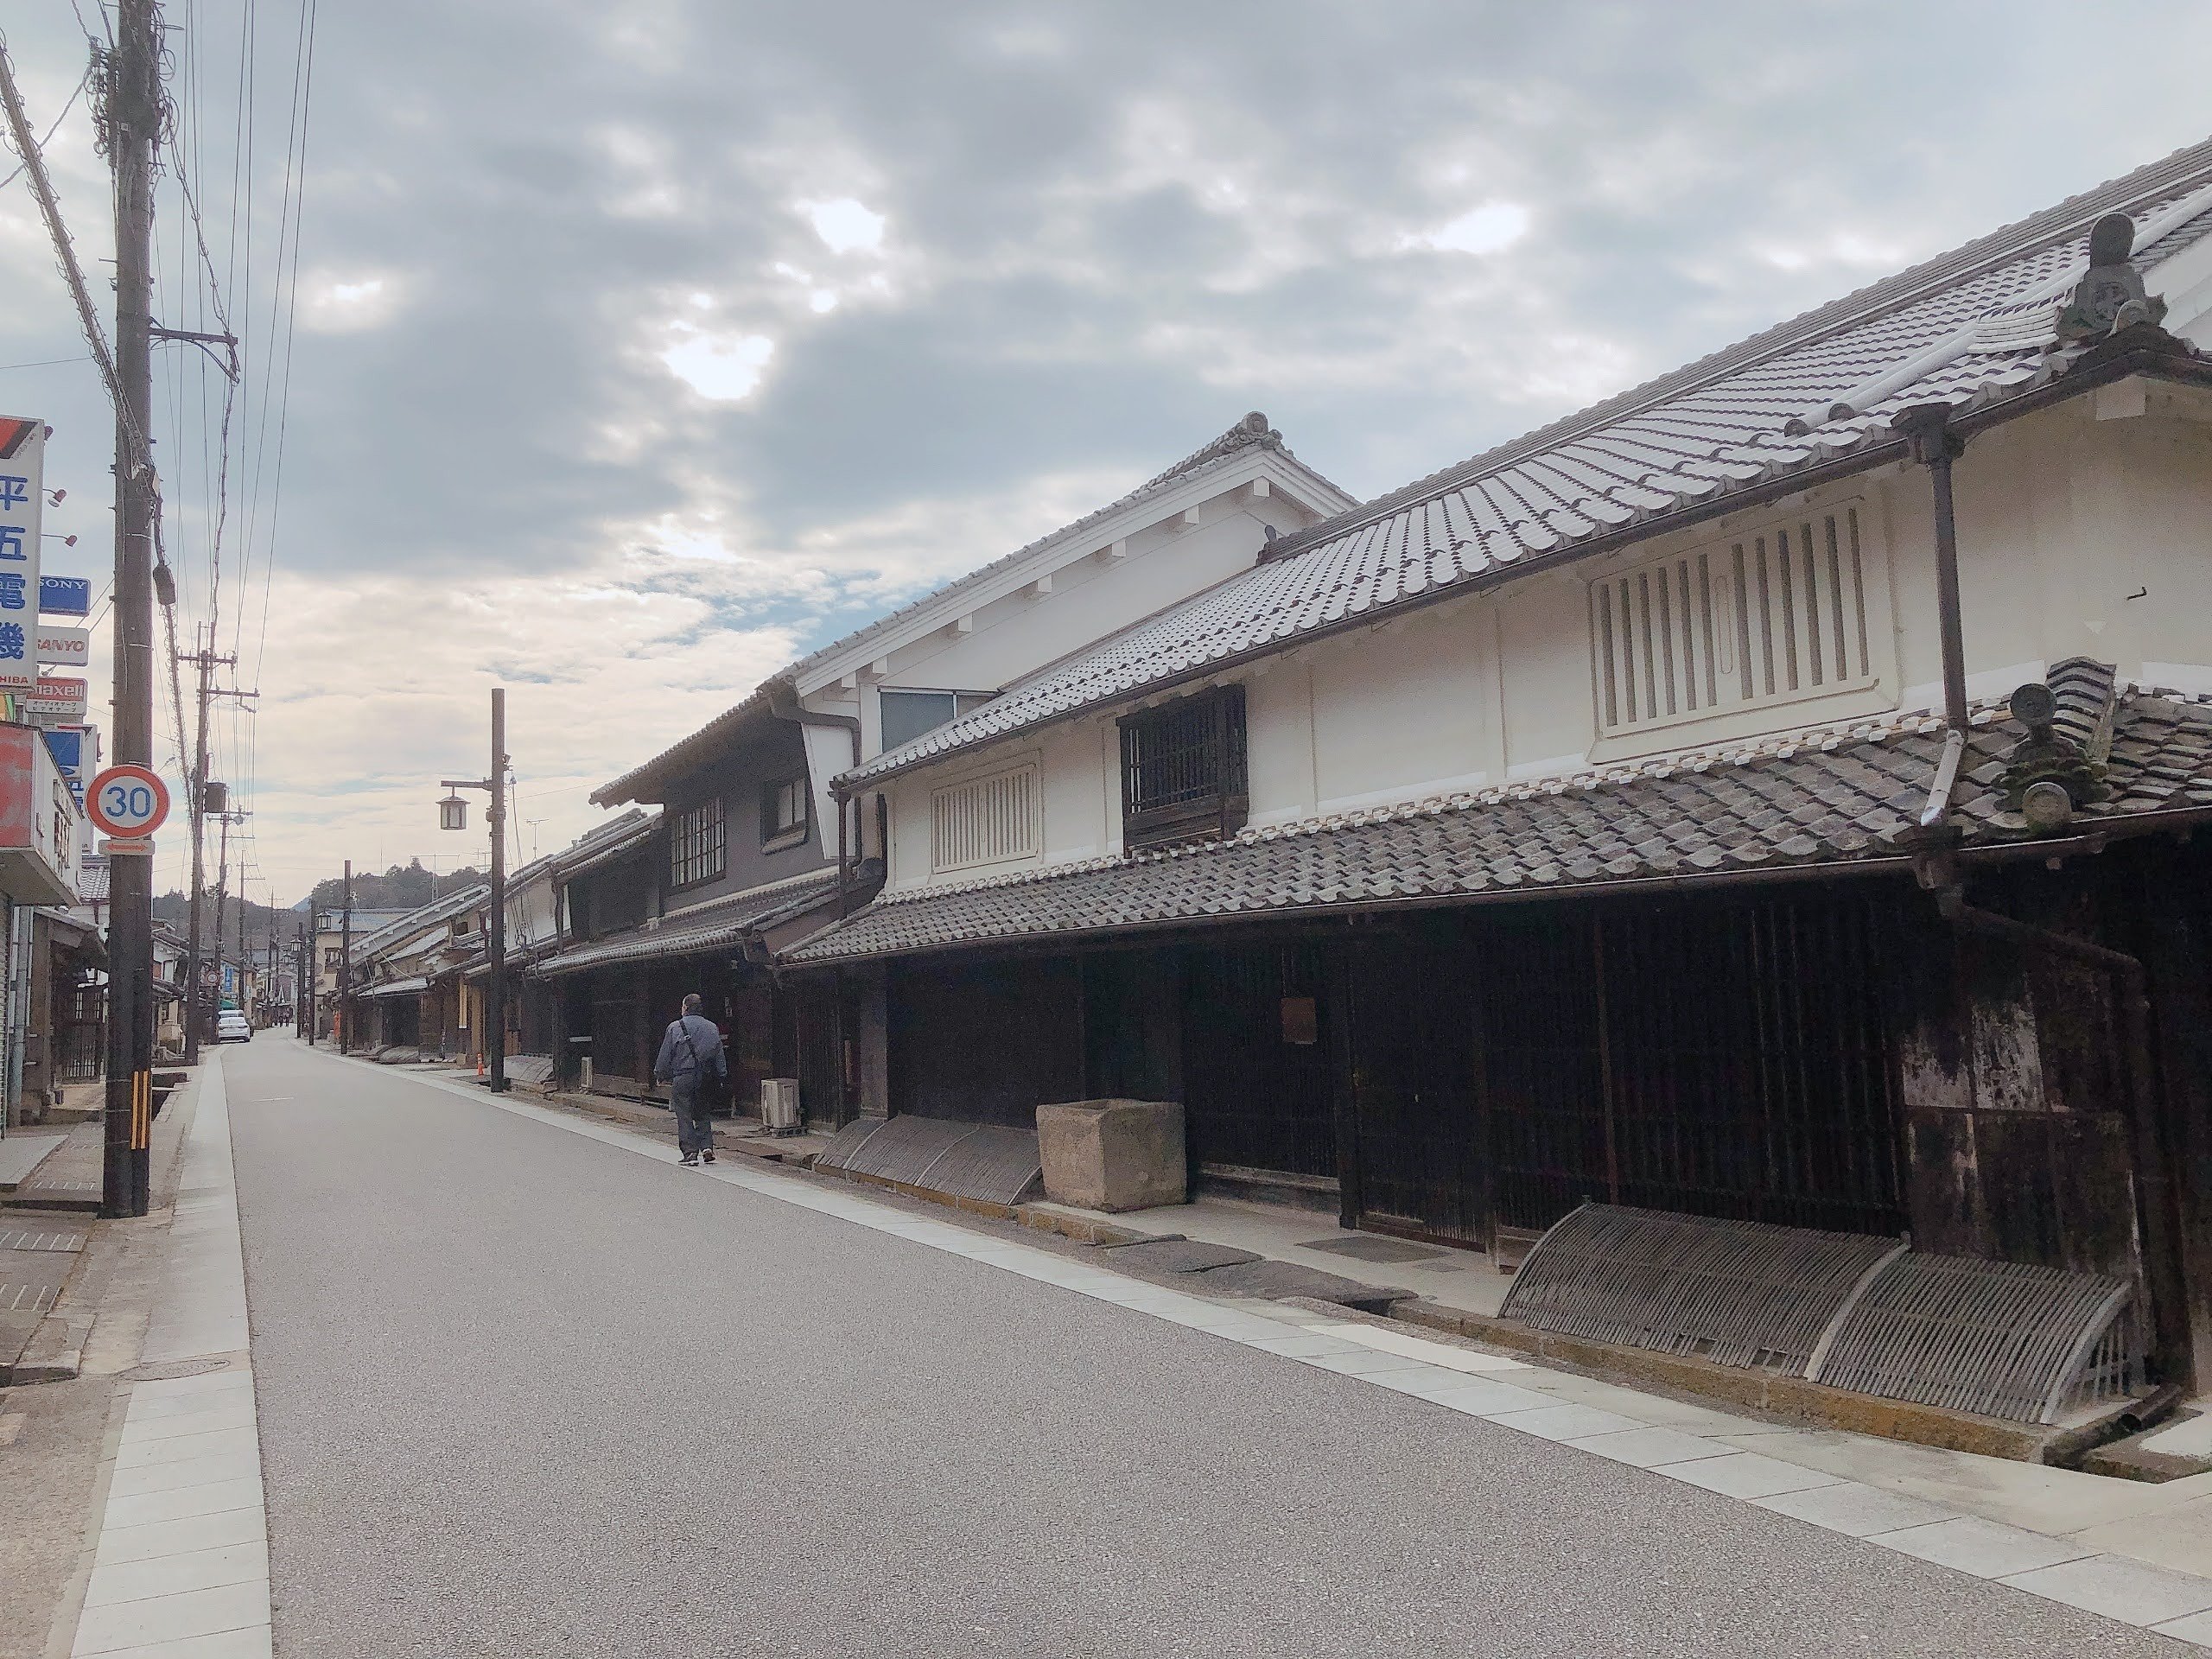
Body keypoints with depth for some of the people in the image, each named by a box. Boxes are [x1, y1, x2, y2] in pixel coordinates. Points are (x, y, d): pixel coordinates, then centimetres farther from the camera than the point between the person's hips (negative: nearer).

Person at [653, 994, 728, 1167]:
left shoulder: (675, 1027, -4)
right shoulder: (712, 1028, 7)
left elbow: (665, 1055, 0)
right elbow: (719, 1055, 11)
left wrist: (661, 1075, 12)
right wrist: (722, 1076, 18)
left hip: (683, 1078, -3)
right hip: (705, 1078, 4)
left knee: (684, 1117, 0)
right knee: (704, 1114, 15)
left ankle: (690, 1153, -4)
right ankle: (707, 1147, 1)